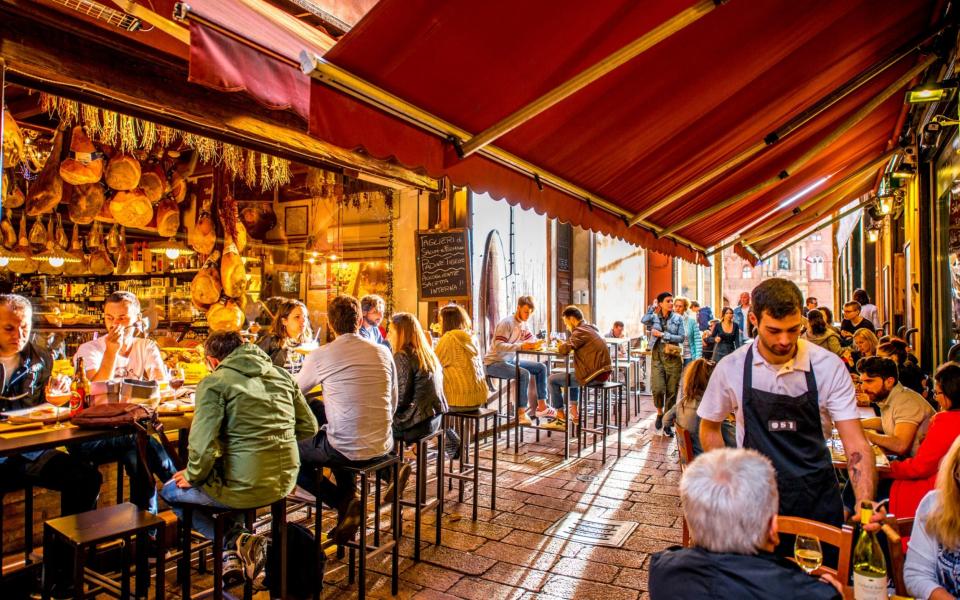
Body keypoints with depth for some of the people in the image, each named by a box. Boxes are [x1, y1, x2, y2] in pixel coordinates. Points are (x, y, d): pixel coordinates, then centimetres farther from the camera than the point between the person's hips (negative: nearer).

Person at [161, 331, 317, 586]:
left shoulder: (214, 383, -10)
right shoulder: (282, 374, 6)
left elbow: (203, 444, -18)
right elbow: (308, 427, 9)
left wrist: (192, 476, 1)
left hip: (247, 488, -6)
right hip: (285, 481, 7)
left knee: (169, 491, 21)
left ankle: (234, 541, 6)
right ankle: (238, 545, 25)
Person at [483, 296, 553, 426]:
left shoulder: (524, 324, 7)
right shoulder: (506, 323, -19)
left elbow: (533, 341, 5)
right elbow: (498, 346, -29)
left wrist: (536, 344, -19)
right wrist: (520, 346, -38)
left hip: (510, 361, 9)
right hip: (493, 363, -9)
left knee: (541, 368, 2)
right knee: (524, 374, -31)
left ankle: (541, 407, 6)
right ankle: (521, 412, -21)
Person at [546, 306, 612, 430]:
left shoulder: (580, 331, -13)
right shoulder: (591, 329, 17)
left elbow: (564, 350, -22)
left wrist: (560, 346, 1)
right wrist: (565, 345, 6)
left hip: (593, 375, -9)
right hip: (603, 372, 10)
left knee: (552, 380, 3)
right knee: (571, 374, 36)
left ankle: (561, 418, 8)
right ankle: (574, 413, 33)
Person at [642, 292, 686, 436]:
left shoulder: (678, 318, 6)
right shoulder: (654, 317, 5)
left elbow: (682, 337, -3)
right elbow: (644, 321, -17)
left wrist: (662, 334, -9)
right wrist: (652, 307, -4)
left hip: (673, 357, 1)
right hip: (658, 356, -1)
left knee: (671, 392, 3)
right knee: (658, 389, -13)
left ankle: (667, 424, 15)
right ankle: (659, 412, 18)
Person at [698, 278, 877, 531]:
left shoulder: (829, 366, -11)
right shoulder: (731, 368, -11)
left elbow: (856, 444, -13)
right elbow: (709, 428, 4)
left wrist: (865, 505, -28)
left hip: (817, 499, 1)